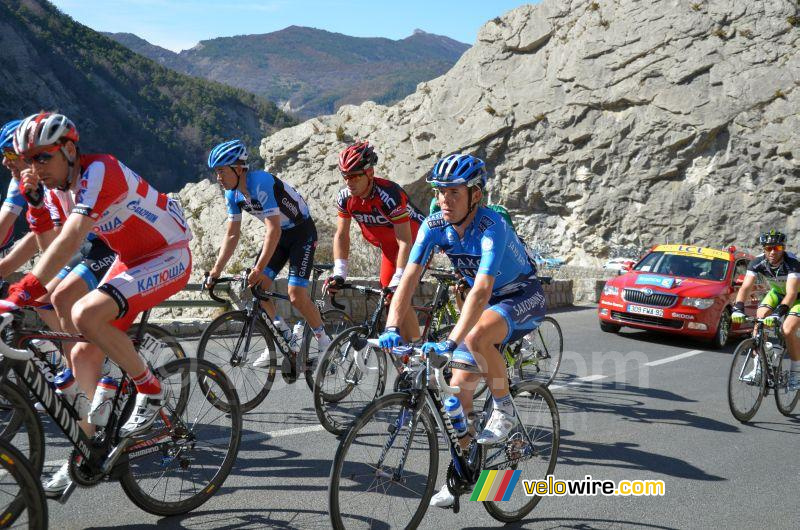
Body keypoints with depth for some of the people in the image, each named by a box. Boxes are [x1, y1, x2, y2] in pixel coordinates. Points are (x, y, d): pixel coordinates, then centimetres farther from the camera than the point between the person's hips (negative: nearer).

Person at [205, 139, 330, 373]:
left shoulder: (261, 183, -30)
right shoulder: (233, 194, -5)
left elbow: (274, 230, -35)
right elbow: (232, 235, 1)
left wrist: (259, 268, -39)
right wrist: (216, 270, -4)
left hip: (302, 232, -8)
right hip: (279, 234, 8)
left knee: (296, 296, -17)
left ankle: (324, 343, 3)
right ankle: (285, 339, 12)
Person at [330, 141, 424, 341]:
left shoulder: (389, 195, -35)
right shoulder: (345, 197, -16)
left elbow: (405, 242, -35)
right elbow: (341, 235, -8)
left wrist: (397, 281, -40)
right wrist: (339, 273, -19)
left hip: (416, 243, -7)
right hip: (389, 247, 7)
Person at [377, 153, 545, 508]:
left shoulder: (491, 228, -31)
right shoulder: (434, 226, -13)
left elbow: (482, 290, -42)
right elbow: (410, 276, -20)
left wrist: (451, 341, -51)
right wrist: (391, 326, -34)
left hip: (523, 297, -6)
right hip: (484, 303, 6)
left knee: (475, 336, -37)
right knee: (459, 387, -1)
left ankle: (505, 410, -12)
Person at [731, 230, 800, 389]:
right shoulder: (758, 262, -23)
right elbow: (746, 287, -31)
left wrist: (778, 313, -59)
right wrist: (738, 308, -49)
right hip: (777, 292, 4)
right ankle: (758, 368, -10)